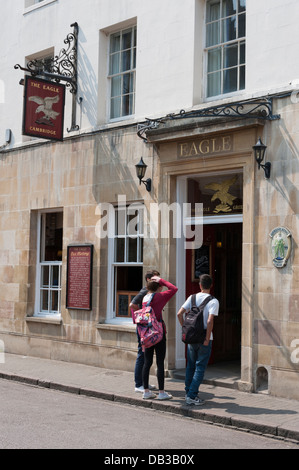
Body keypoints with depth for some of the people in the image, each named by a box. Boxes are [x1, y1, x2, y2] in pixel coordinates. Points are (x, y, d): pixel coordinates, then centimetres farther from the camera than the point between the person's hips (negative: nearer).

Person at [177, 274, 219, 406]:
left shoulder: (192, 297, 2)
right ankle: (192, 396, 0)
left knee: (190, 366, 17)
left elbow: (179, 314, -4)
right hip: (204, 339, -4)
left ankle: (189, 393, 24)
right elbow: (210, 321, -21)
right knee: (200, 368, 3)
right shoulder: (213, 301, -10)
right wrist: (207, 339, -14)